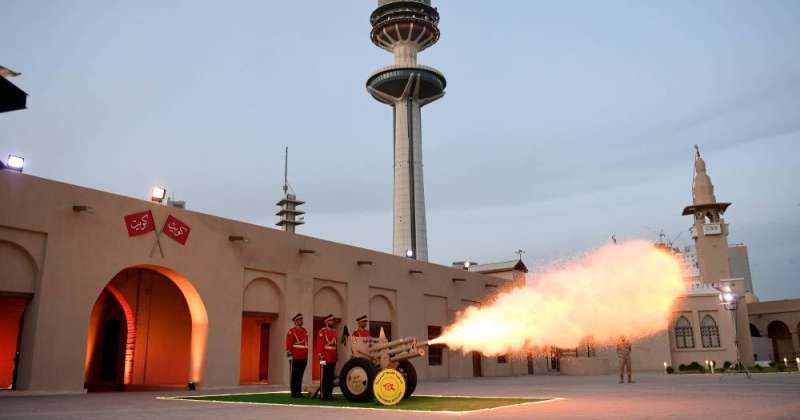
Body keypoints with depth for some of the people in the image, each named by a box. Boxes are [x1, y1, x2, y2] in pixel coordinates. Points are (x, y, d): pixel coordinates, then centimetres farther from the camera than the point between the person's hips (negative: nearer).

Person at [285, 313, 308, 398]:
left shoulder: (304, 331, 16)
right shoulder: (291, 331, -4)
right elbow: (288, 344, -8)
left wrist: (306, 355, 15)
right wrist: (289, 354, -14)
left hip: (303, 357, 6)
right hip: (295, 357, -6)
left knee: (300, 376, 10)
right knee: (294, 376, 0)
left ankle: (299, 392, 15)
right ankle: (294, 393, 4)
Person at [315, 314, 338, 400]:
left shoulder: (334, 332, 16)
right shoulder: (322, 331, -5)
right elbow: (319, 344, -11)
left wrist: (336, 356, 16)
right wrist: (320, 356, -16)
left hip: (333, 359, 7)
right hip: (325, 358, -7)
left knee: (331, 377, 9)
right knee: (324, 377, -2)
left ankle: (330, 394, 13)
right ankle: (324, 395, 1)